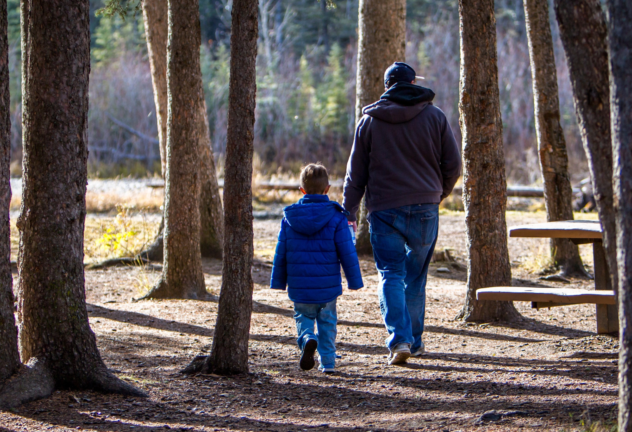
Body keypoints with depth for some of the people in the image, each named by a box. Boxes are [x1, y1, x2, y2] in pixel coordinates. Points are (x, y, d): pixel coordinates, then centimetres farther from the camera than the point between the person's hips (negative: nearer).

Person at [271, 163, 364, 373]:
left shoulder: (289, 217, -1)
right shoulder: (335, 217, -7)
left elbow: (280, 253, 4)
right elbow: (347, 252, -6)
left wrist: (278, 282, 14)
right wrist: (354, 281, 5)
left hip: (299, 287, 1)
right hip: (328, 285, -1)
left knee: (304, 318, 15)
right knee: (327, 321, 14)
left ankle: (307, 339, -16)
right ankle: (328, 362, 12)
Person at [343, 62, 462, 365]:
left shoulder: (369, 121, 2)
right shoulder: (434, 116, 3)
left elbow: (356, 172, 6)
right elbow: (453, 164, 4)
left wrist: (348, 211, 14)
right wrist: (439, 193, 22)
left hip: (384, 209, -1)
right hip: (425, 209, 1)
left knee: (391, 275, -2)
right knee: (416, 277, 13)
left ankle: (399, 339, -18)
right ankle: (414, 340, 18)